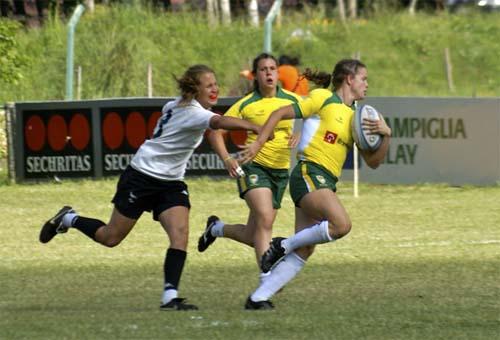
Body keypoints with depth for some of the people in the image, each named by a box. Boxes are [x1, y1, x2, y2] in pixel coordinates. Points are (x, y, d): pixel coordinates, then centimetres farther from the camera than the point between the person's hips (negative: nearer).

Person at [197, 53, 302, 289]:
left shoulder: (292, 100, 1)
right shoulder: (246, 104, -5)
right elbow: (216, 130, -1)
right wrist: (226, 158, -14)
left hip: (281, 171, 4)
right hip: (254, 167, -4)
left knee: (253, 236, 8)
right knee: (265, 219, -28)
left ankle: (217, 228, 39)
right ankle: (267, 278, -29)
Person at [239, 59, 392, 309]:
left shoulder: (356, 117, 21)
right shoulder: (323, 99, 1)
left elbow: (373, 161, 19)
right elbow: (280, 114, 1)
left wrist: (385, 135, 2)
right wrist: (258, 143, -8)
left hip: (326, 183, 8)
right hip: (309, 173, -8)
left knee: (303, 251, -1)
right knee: (341, 225, -28)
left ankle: (258, 297, 3)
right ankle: (283, 245, -11)